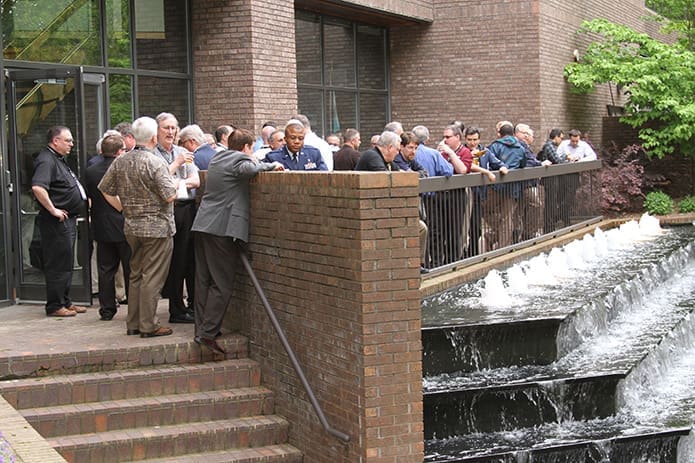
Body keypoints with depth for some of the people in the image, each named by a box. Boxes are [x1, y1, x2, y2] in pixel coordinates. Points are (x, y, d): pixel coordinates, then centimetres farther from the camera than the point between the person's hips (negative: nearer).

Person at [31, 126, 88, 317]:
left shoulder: (59, 160, 17)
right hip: (57, 222, -10)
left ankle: (65, 302, 25)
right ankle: (55, 306, 2)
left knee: (66, 264, 16)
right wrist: (53, 210, -25)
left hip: (68, 221, 10)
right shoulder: (46, 160, -16)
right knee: (58, 265, -5)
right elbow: (37, 187, -31)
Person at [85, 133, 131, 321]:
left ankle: (107, 309, 13)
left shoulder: (91, 172, -2)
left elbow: (89, 198, 8)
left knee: (105, 270, 10)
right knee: (130, 270, 5)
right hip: (125, 227, -3)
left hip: (102, 228, 4)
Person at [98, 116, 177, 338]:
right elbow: (169, 196, -17)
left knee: (136, 275, 16)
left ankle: (133, 324, 21)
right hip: (157, 227, -7)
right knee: (152, 277, -2)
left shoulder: (120, 161, 5)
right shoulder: (156, 162, -15)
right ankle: (149, 326, 1)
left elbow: (105, 189, 11)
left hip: (131, 227, 7)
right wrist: (175, 184, 3)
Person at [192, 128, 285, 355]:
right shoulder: (239, 159, -6)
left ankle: (201, 329, 14)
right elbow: (248, 169, -27)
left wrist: (256, 163, 23)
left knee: (204, 281, 11)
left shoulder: (217, 158, 19)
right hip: (223, 228, -8)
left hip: (203, 226, 8)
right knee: (222, 284, -5)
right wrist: (270, 165, -12)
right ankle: (207, 332, -10)